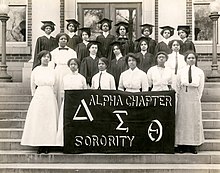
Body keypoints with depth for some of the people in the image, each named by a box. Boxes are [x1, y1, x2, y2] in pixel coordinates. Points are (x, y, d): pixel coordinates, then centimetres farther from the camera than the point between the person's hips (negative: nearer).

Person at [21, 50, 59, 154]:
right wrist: (35, 95, 5)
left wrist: (51, 94, 6)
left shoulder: (52, 71, 8)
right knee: (38, 121, -3)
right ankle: (39, 145, 1)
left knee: (49, 121, 0)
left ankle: (47, 145, 4)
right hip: (38, 97, -2)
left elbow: (54, 85, 12)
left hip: (50, 98, 2)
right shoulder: (36, 70, 4)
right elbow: (32, 86, 8)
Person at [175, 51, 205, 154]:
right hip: (183, 98, 0)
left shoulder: (200, 72, 5)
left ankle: (193, 145, 6)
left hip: (194, 98, 0)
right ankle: (182, 145, 3)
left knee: (195, 120, 1)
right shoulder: (181, 72, 5)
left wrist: (198, 98, -1)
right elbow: (178, 86, 7)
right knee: (182, 120, -1)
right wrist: (179, 98, 2)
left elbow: (201, 87, 5)